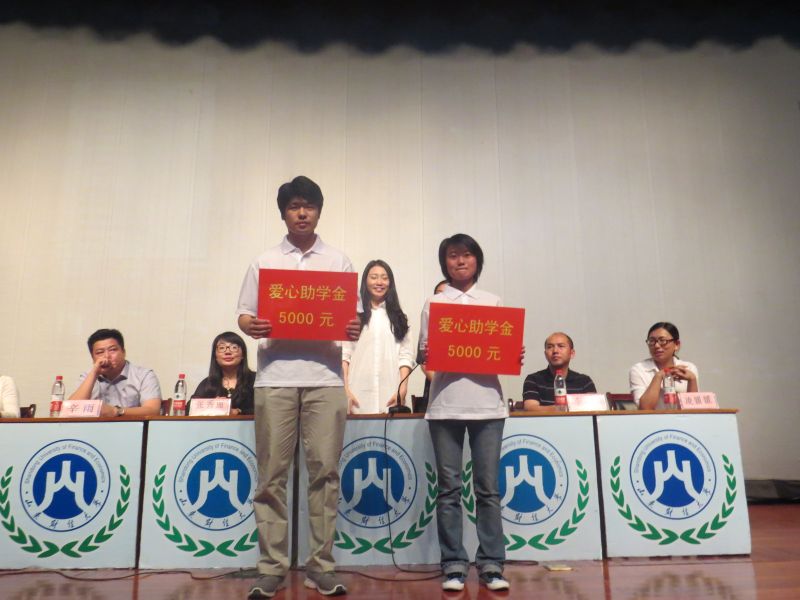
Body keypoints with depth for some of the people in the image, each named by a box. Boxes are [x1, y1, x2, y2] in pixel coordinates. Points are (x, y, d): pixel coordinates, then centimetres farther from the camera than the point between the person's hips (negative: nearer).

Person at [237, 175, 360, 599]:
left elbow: (352, 316, 10)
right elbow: (244, 315, 9)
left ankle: (321, 566, 13)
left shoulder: (339, 262, 12)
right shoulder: (264, 263, 12)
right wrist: (252, 327, -14)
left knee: (324, 471, 1)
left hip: (324, 376, 0)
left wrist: (354, 330, -13)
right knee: (272, 475, 2)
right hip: (275, 376, 0)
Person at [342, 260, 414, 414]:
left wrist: (402, 390, -5)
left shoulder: (398, 318, 14)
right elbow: (343, 354, 1)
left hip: (391, 395, 2)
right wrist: (345, 390, -7)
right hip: (358, 394, -2)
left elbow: (405, 355, 6)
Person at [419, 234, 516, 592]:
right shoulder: (433, 303, 9)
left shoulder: (494, 303, 13)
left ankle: (491, 565, 14)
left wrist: (515, 358, -8)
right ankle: (454, 565, 13)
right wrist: (426, 357, -15)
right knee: (449, 488, 4)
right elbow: (424, 351, 7)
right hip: (445, 405, -1)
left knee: (488, 487, 4)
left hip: (487, 403, 1)